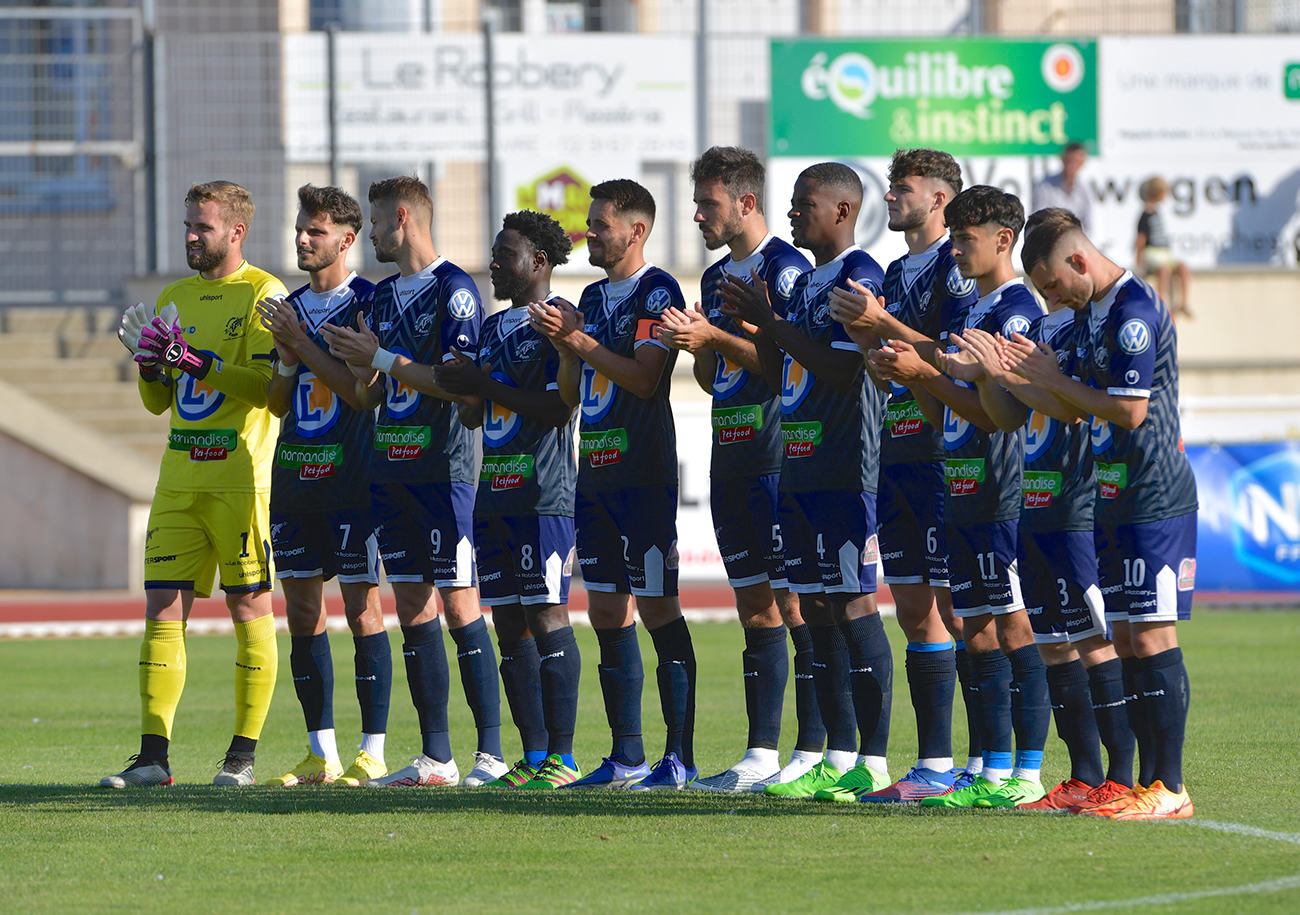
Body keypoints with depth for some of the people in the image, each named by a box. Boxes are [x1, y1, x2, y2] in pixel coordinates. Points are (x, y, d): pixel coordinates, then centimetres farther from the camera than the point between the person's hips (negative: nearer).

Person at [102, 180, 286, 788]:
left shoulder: (261, 294, -3)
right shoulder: (175, 298, 17)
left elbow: (265, 382, -15)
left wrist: (196, 361, -22)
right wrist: (151, 363, -1)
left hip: (240, 479, -6)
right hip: (179, 479, 6)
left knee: (249, 606, -1)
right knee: (163, 606, 0)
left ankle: (244, 753, 4)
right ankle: (153, 755, 0)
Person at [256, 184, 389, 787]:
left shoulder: (367, 303, -5)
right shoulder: (292, 307, 16)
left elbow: (365, 391, -14)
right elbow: (278, 404, 16)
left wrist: (302, 343, -14)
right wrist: (286, 358, -3)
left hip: (351, 479, -7)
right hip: (293, 479, 7)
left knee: (362, 607, -6)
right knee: (302, 612, 6)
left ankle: (372, 753, -4)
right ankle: (321, 754, 11)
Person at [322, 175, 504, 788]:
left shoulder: (454, 290, -8)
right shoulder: (384, 295, 17)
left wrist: (381, 358, -14)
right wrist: (358, 364, -1)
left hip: (441, 467, -8)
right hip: (390, 465, 8)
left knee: (457, 605, -9)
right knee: (411, 607, 6)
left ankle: (491, 752, -6)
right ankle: (435, 758, 8)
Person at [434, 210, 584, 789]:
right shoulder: (494, 327, 20)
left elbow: (560, 408, -15)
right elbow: (472, 416, 23)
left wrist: (486, 385, -12)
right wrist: (461, 387, 2)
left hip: (543, 496, -9)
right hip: (494, 496, 9)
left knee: (546, 616, -10)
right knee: (509, 624, 7)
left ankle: (562, 757, -8)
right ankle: (534, 756, 10)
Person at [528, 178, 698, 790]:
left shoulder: (657, 292, -8)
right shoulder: (594, 296, 18)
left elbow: (644, 378, -18)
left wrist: (578, 340, -16)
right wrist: (562, 343, 3)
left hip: (644, 477, -8)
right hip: (595, 475, 8)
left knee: (657, 608, -8)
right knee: (606, 610, 7)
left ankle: (680, 757, -6)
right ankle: (627, 757, 11)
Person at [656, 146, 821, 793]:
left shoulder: (785, 268, -8)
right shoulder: (717, 277, 18)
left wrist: (715, 337, -17)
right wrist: (696, 347, 1)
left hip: (779, 462, -9)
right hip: (731, 464, 9)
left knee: (795, 605, -9)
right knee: (755, 610, 8)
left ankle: (814, 750, -8)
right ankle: (760, 756, 9)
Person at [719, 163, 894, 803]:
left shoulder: (859, 277, -10)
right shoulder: (805, 282, 19)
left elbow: (841, 368, -20)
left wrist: (770, 322, -14)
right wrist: (756, 327, 6)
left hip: (846, 472, -9)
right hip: (799, 468, 9)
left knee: (852, 606, -9)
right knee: (816, 610, 9)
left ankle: (874, 761, -7)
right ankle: (839, 757, 12)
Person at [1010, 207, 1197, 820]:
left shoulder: (1135, 311, -15)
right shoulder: (1092, 313, 15)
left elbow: (1130, 409, -20)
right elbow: (1078, 408, 18)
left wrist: (1054, 380, -12)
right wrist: (1023, 375, 5)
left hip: (1154, 504, -10)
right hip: (1114, 504, 10)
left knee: (1152, 636, -10)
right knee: (1128, 641, 10)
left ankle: (1169, 789, -8)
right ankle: (1149, 781, 13)